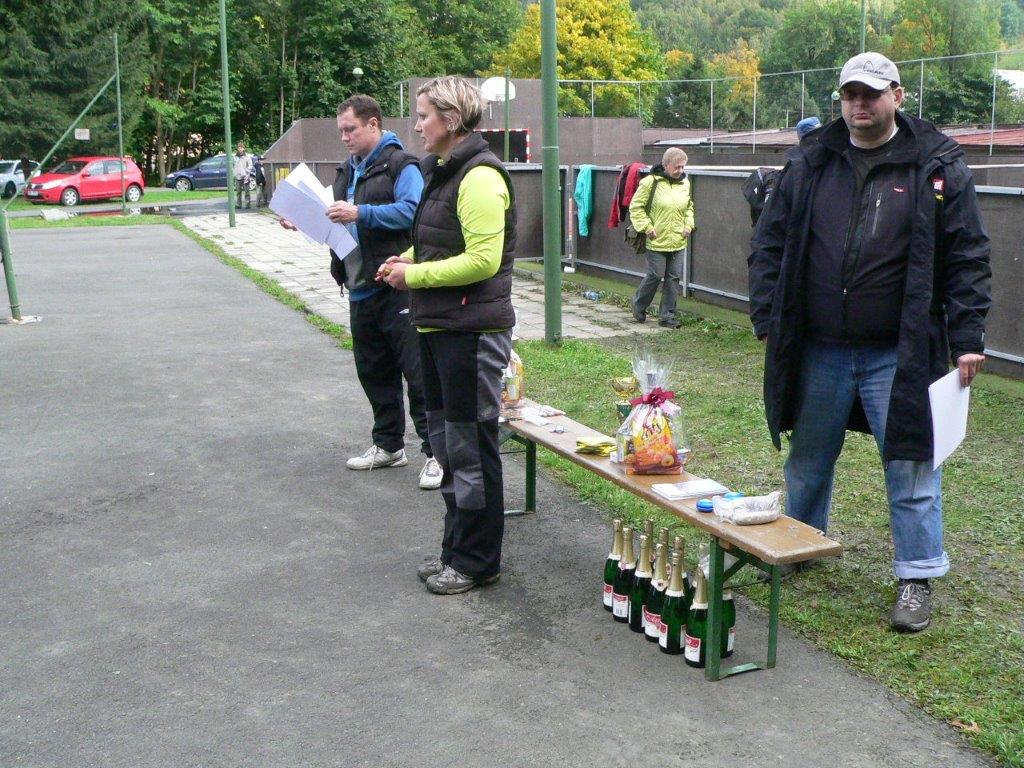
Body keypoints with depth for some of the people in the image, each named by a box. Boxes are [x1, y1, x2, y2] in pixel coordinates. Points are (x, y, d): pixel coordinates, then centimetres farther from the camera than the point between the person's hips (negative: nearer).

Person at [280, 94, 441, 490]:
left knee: (417, 372, -7)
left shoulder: (400, 165, -8)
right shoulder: (348, 171, 19)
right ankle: (389, 445, 28)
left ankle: (436, 453, -3)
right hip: (361, 289, 9)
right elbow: (339, 224, 26)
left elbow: (411, 211, -22)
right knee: (374, 372, 15)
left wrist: (360, 213, -25)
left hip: (397, 289, -9)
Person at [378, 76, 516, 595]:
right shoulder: (444, 171, 15)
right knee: (446, 441, 17)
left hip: (471, 331, -10)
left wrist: (414, 275, -17)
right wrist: (406, 260, 5)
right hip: (437, 326, 10)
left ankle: (477, 562, 13)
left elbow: (483, 259, -24)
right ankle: (456, 549, 31)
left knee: (470, 446, 0)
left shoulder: (480, 176, -16)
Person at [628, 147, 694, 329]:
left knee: (673, 278, 5)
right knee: (655, 276, -1)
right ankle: (638, 306, 23)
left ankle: (667, 315, 14)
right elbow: (635, 207, -5)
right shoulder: (651, 182, -10)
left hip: (678, 241, 5)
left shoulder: (685, 183, 8)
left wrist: (688, 225, 9)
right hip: (657, 241, -5)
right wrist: (646, 227, -12)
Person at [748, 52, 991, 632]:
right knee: (808, 461, 18)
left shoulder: (937, 166, -3)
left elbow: (968, 258, -2)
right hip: (819, 351, 3)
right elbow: (770, 244, 9)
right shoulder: (811, 162, 5)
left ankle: (918, 578, 17)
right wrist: (768, 318, 1)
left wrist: (967, 339, -8)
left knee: (910, 465, 3)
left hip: (900, 355, -3)